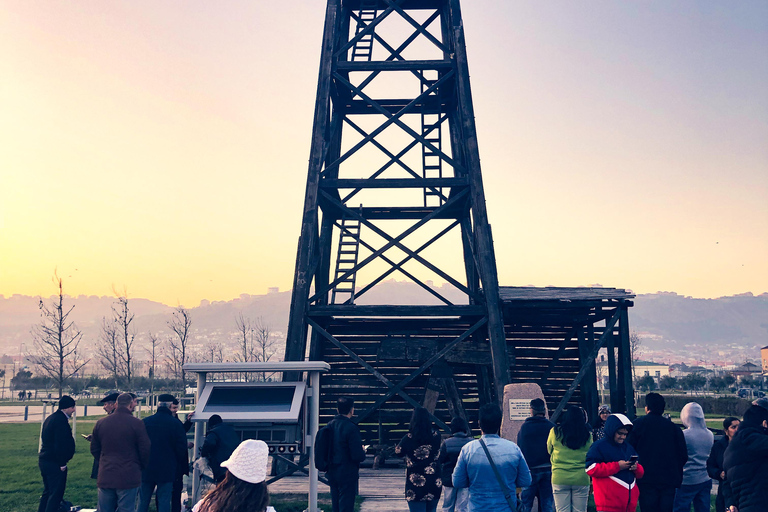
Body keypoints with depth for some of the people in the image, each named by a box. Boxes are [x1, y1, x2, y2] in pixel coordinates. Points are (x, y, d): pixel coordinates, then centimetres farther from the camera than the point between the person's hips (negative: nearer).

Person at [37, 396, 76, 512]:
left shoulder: (50, 418, 15)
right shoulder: (61, 420, -18)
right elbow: (60, 444, -22)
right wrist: (62, 463, -17)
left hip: (43, 460, 10)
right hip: (54, 463, -10)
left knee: (48, 492, 19)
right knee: (56, 494, -4)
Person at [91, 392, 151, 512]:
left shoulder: (100, 423, 5)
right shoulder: (137, 423, -9)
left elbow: (94, 449, 13)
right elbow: (145, 450, -7)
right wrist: (141, 467, 11)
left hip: (105, 478, 4)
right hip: (128, 479, -4)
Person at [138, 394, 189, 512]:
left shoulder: (145, 422, -2)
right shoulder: (176, 423, -9)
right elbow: (181, 447, -7)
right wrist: (181, 463, 10)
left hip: (146, 470, 2)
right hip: (167, 470, -2)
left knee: (143, 502, 12)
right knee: (164, 502, 3)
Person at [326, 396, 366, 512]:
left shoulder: (330, 425, 4)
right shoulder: (351, 428, -19)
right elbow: (358, 456, -20)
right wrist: (363, 452, 0)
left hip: (332, 473, 7)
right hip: (347, 474, -7)